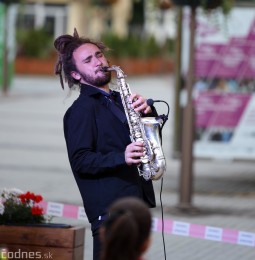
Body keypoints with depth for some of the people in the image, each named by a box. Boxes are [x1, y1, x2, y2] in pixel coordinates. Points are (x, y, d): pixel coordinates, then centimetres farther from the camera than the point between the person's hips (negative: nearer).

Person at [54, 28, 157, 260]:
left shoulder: (119, 100, 19)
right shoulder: (80, 110, -4)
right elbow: (80, 161, -13)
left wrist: (148, 112, -7)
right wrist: (121, 158, -26)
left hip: (136, 204, 8)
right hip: (109, 209, -7)